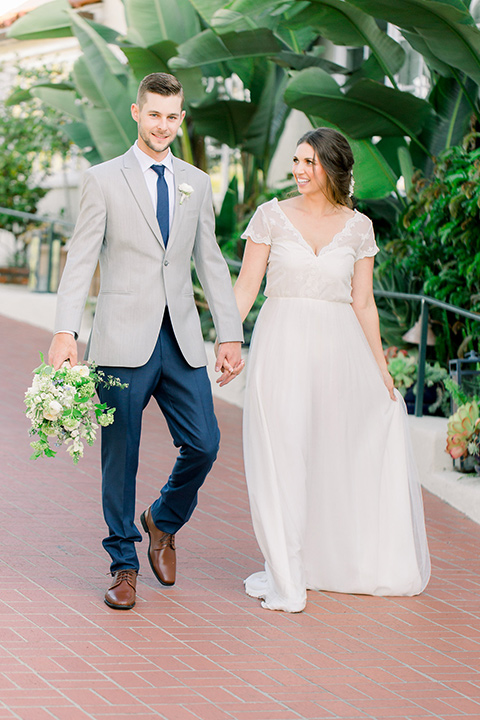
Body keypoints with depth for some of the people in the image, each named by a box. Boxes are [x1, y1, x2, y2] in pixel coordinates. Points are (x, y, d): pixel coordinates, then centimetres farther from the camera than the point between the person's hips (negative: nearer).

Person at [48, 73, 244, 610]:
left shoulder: (196, 184, 13)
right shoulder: (104, 180, 1)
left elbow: (211, 263, 14)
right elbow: (81, 259, -3)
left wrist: (230, 335, 8)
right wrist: (65, 331, -14)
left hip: (182, 341, 3)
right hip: (124, 342, -3)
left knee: (203, 445, -2)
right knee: (120, 455, 1)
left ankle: (164, 522, 26)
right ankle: (124, 564, 13)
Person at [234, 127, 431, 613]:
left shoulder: (358, 227, 6)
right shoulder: (272, 216, 1)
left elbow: (363, 303, 10)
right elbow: (246, 285, 0)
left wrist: (381, 367, 8)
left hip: (339, 349, 2)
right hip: (283, 345, -2)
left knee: (345, 456, 8)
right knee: (280, 458, -3)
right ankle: (284, 576, 1)